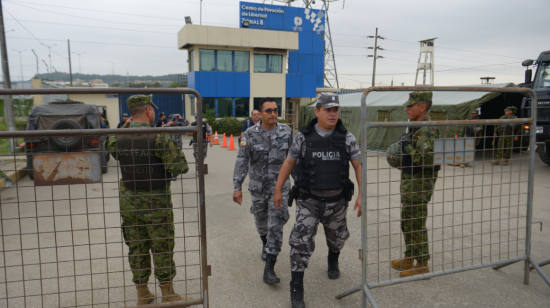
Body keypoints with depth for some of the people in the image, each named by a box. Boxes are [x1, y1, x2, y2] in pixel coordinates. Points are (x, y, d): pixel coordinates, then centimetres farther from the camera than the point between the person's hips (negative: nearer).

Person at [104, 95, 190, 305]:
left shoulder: (117, 139, -2)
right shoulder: (159, 137, -17)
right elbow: (179, 167, -19)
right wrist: (174, 144, -3)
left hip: (129, 205, 5)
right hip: (156, 205, -4)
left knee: (136, 250, 15)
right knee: (162, 250, 9)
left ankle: (142, 296, 28)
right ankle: (168, 295, 21)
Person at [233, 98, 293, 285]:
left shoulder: (286, 131, -4)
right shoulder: (250, 134, -7)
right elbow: (242, 161, -8)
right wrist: (237, 187, -13)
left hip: (279, 185, -1)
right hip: (258, 186, 1)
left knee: (276, 225, -8)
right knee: (261, 220, 20)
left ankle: (269, 269, -4)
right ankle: (265, 243, 52)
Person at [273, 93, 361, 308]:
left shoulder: (346, 138, -5)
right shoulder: (304, 136, -7)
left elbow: (359, 166, -4)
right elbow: (289, 162, 2)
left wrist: (362, 195, -11)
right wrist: (278, 190, 3)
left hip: (337, 201, 2)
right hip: (308, 201, -2)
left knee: (337, 238, 22)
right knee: (301, 242, -9)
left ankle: (333, 261, 56)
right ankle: (296, 290, 4)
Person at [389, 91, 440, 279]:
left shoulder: (427, 130, -20)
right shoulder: (415, 128, 12)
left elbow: (428, 158, -31)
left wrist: (407, 149, -21)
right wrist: (400, 158, 9)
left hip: (419, 184, -10)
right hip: (409, 182, 10)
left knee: (416, 225, 0)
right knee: (407, 223, 18)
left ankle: (422, 265, 14)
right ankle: (409, 260, 31)